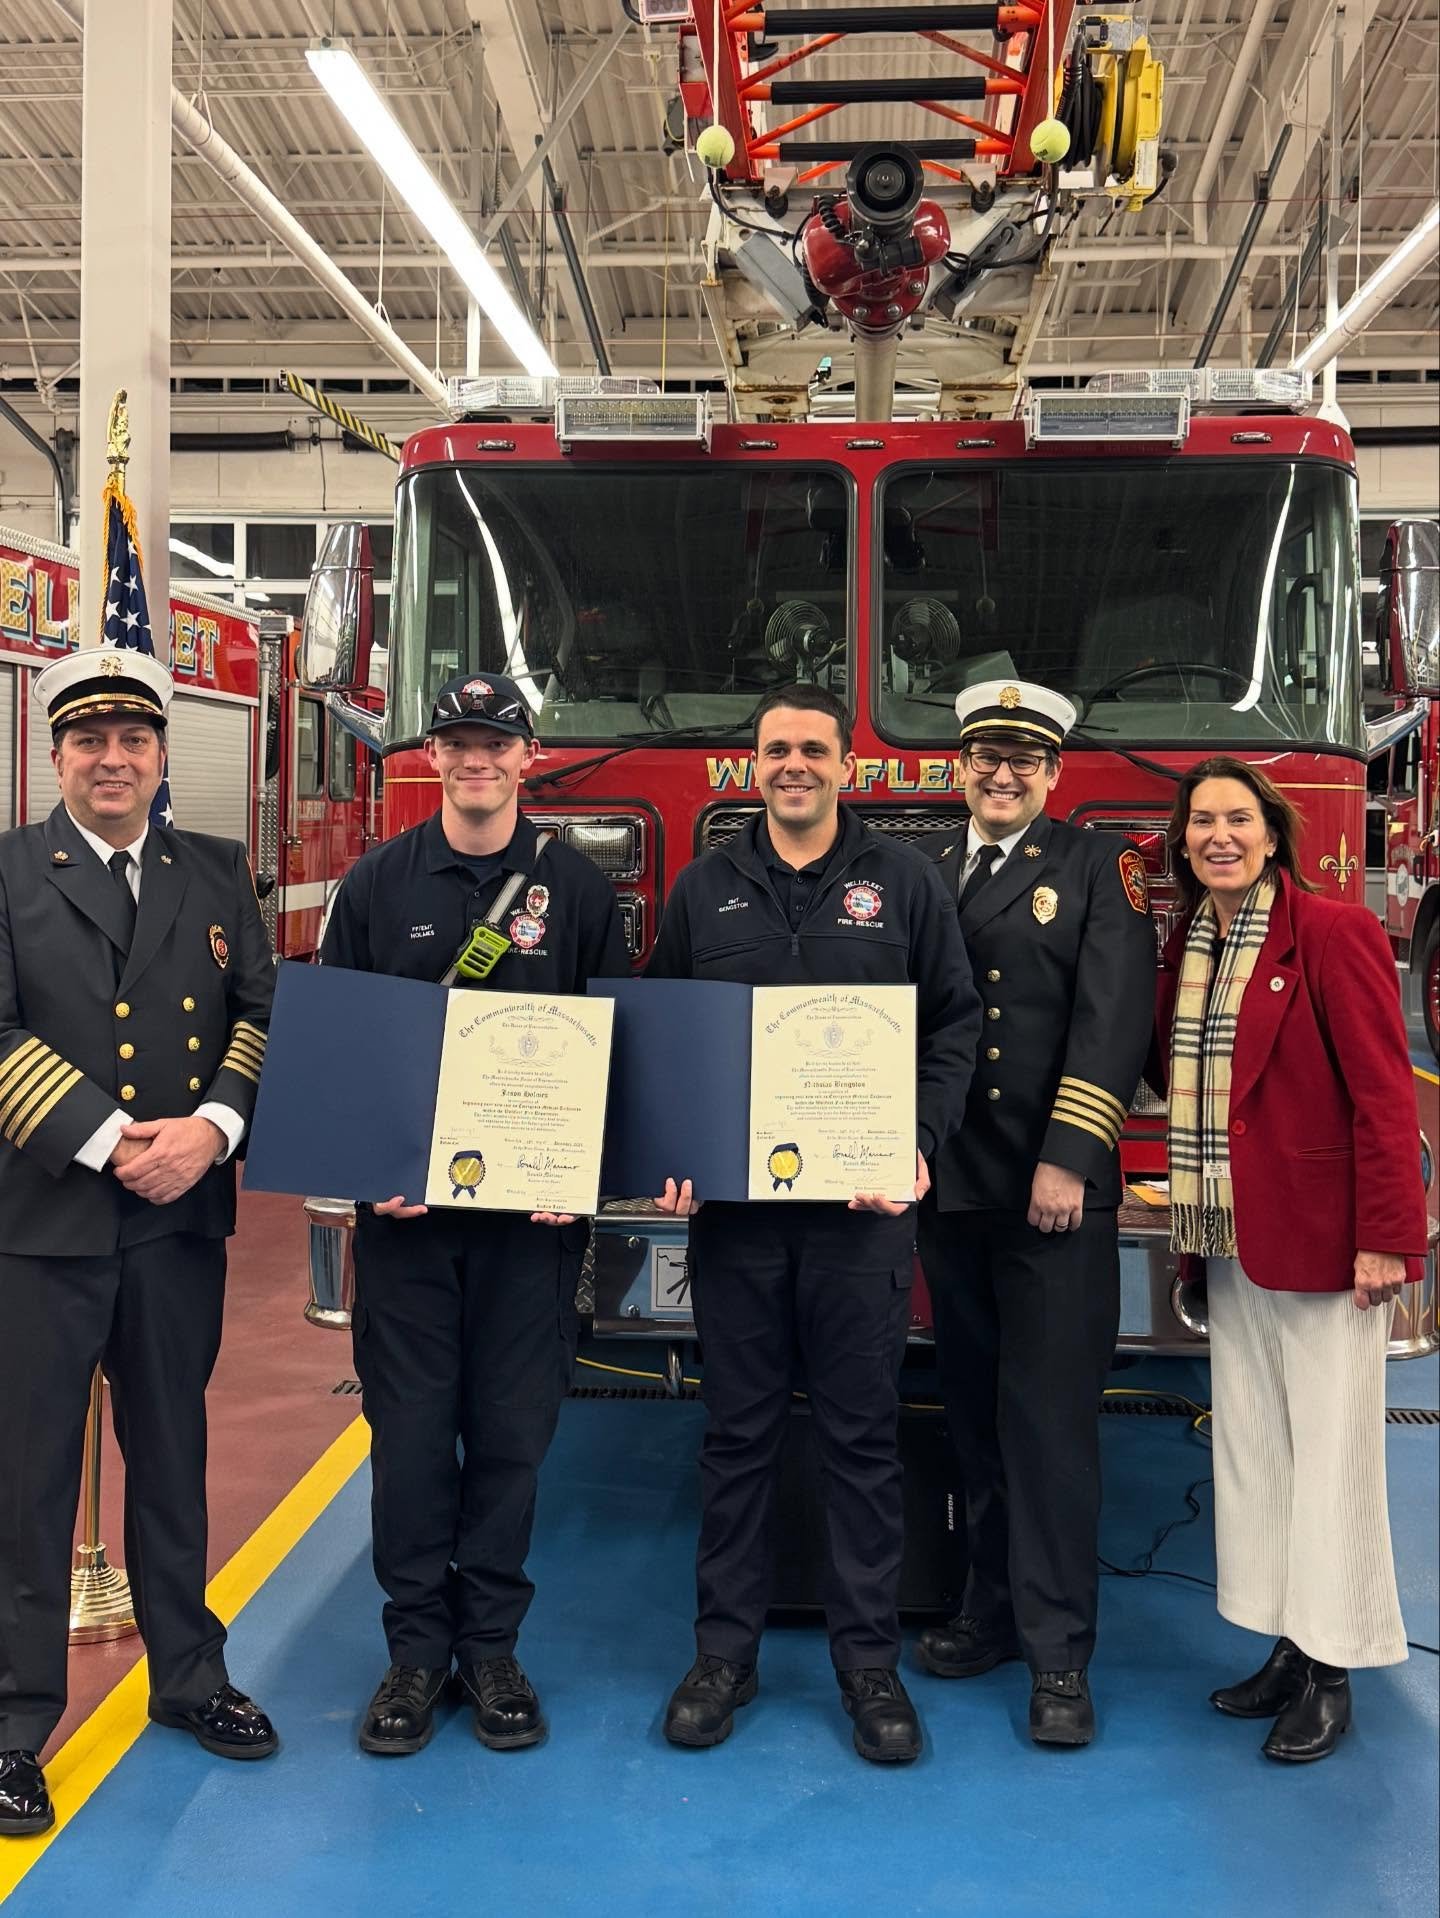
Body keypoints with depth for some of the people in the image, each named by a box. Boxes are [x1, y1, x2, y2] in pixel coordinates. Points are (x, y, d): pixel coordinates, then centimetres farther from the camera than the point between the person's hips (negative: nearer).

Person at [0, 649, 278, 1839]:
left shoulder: (216, 874, 8)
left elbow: (265, 1013, 3)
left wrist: (211, 1128, -14)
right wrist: (109, 1142, -18)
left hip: (181, 1214, 4)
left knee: (173, 1455, 17)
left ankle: (188, 1675, 33)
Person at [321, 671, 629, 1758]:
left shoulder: (577, 887, 4)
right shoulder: (379, 883, 5)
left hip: (532, 1212, 0)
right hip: (404, 1204, 1)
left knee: (513, 1427, 6)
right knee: (410, 1426, 5)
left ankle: (491, 1645, 21)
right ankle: (417, 1648, 19)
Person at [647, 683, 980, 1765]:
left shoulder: (903, 884, 5)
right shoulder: (704, 889, 9)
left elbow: (954, 1025, 4)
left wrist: (919, 1139, -10)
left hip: (862, 1201, -1)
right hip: (731, 1199, 1)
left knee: (863, 1433, 6)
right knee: (739, 1431, 9)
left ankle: (870, 1658, 18)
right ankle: (725, 1651, 22)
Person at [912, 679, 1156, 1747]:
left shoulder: (1099, 868, 1)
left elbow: (1113, 1019, -9)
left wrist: (1068, 1158, -16)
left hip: (1055, 1193, -4)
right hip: (949, 1186, 4)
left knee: (1050, 1418, -2)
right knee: (977, 1414, 13)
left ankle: (1059, 1653, 7)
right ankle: (995, 1608, 27)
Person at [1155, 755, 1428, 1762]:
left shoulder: (1333, 931, -11)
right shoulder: (1187, 945, 9)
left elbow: (1382, 1091, -14)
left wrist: (1385, 1237, -17)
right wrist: (1192, 1230, 8)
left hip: (1323, 1234, -7)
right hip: (1233, 1237, 7)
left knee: (1330, 1449, 2)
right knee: (1249, 1446, 12)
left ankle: (1330, 1673, 14)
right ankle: (1288, 1648, 25)